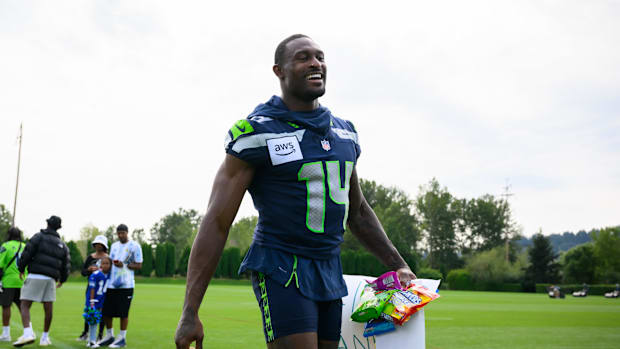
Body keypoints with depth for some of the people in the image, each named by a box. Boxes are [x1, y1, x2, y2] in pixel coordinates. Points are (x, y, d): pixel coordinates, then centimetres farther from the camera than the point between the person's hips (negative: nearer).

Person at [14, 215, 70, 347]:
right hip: (50, 278, 4)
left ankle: (28, 333, -21)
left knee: (25, 306, -3)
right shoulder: (62, 245, 17)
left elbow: (27, 253, -6)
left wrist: (21, 269, 9)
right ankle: (45, 337, 13)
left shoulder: (39, 237, 2)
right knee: (48, 309, 7)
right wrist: (62, 280, 31)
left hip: (35, 276, -4)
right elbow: (66, 265, 16)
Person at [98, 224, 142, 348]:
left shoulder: (134, 246, -2)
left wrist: (124, 265, -15)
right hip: (111, 284, 6)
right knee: (106, 311, 7)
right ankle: (109, 336, 22)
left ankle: (122, 338, 9)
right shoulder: (114, 246, 17)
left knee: (123, 312, -2)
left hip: (125, 285, -6)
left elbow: (138, 265, -3)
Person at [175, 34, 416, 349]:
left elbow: (358, 211, 22)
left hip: (329, 272, 7)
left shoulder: (344, 133, 11)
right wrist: (189, 313, -15)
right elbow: (217, 223, -12)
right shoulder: (257, 134, -10)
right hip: (281, 272, -7)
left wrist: (398, 265, 16)